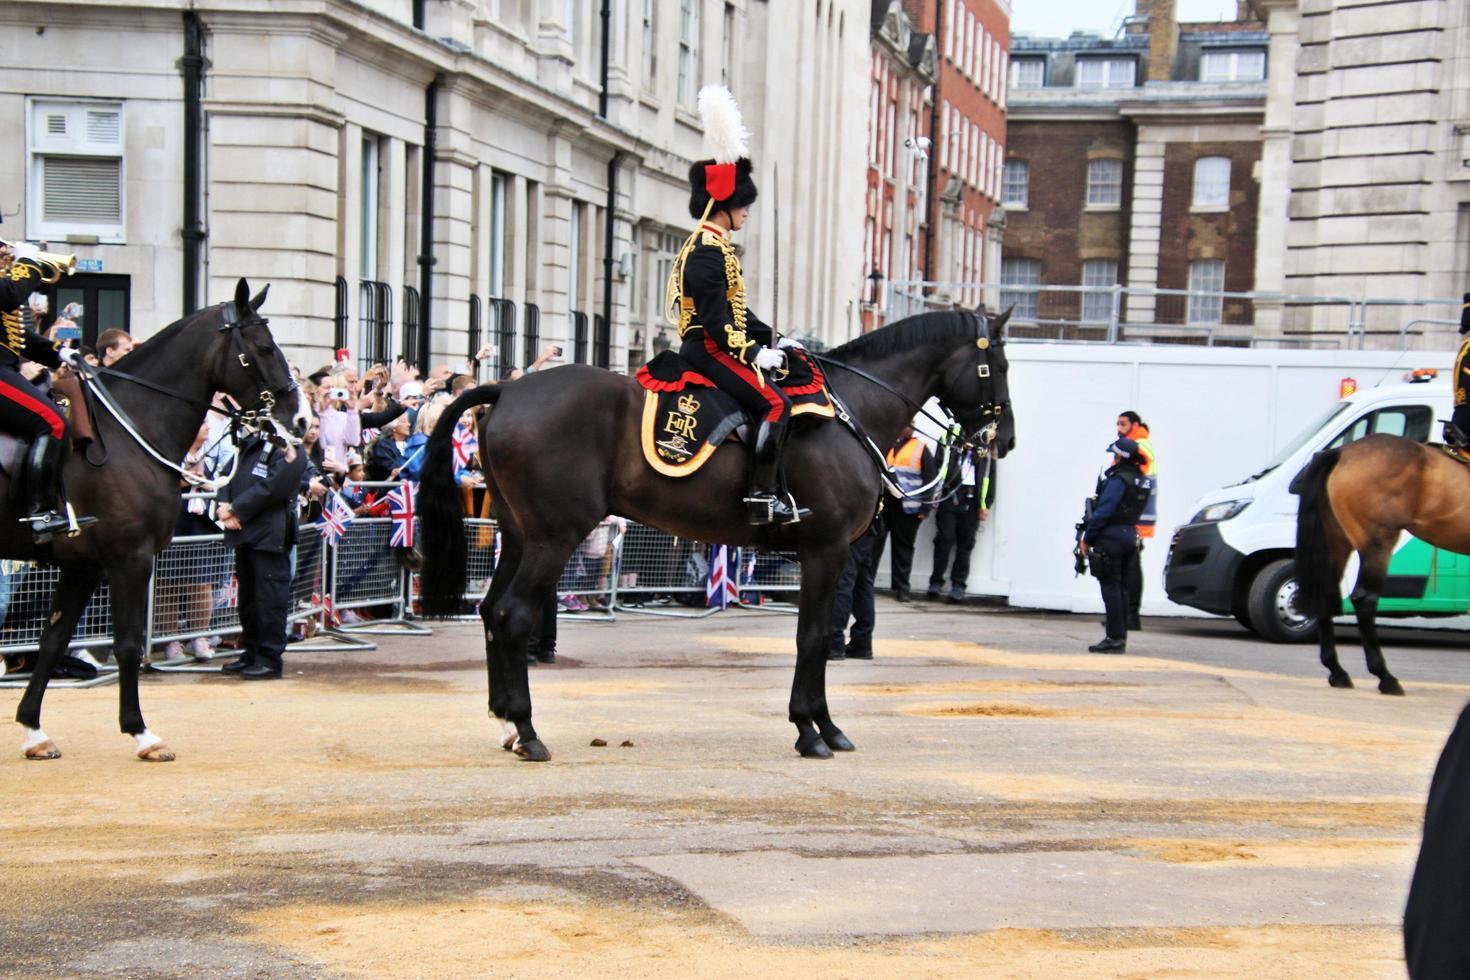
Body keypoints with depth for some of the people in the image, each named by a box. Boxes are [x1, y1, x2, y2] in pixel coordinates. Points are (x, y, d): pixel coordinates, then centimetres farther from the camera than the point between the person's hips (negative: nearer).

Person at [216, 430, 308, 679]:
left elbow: (270, 488, -16)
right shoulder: (251, 443, 13)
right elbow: (232, 475, 12)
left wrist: (234, 509, -13)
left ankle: (270, 659, 1)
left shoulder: (290, 454, -9)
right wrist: (226, 505, -6)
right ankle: (252, 654, 24)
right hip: (243, 530, 8)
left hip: (270, 535, -8)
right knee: (247, 595, 14)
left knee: (269, 596, -5)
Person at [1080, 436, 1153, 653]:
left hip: (1111, 537, -9)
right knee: (1119, 587, 15)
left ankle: (1115, 638, -8)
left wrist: (1087, 538, -12)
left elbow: (1103, 512, -18)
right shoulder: (1143, 482, 12)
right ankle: (1120, 637, 18)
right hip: (1130, 536, 9)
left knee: (1110, 587, -6)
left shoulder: (1118, 480, -15)